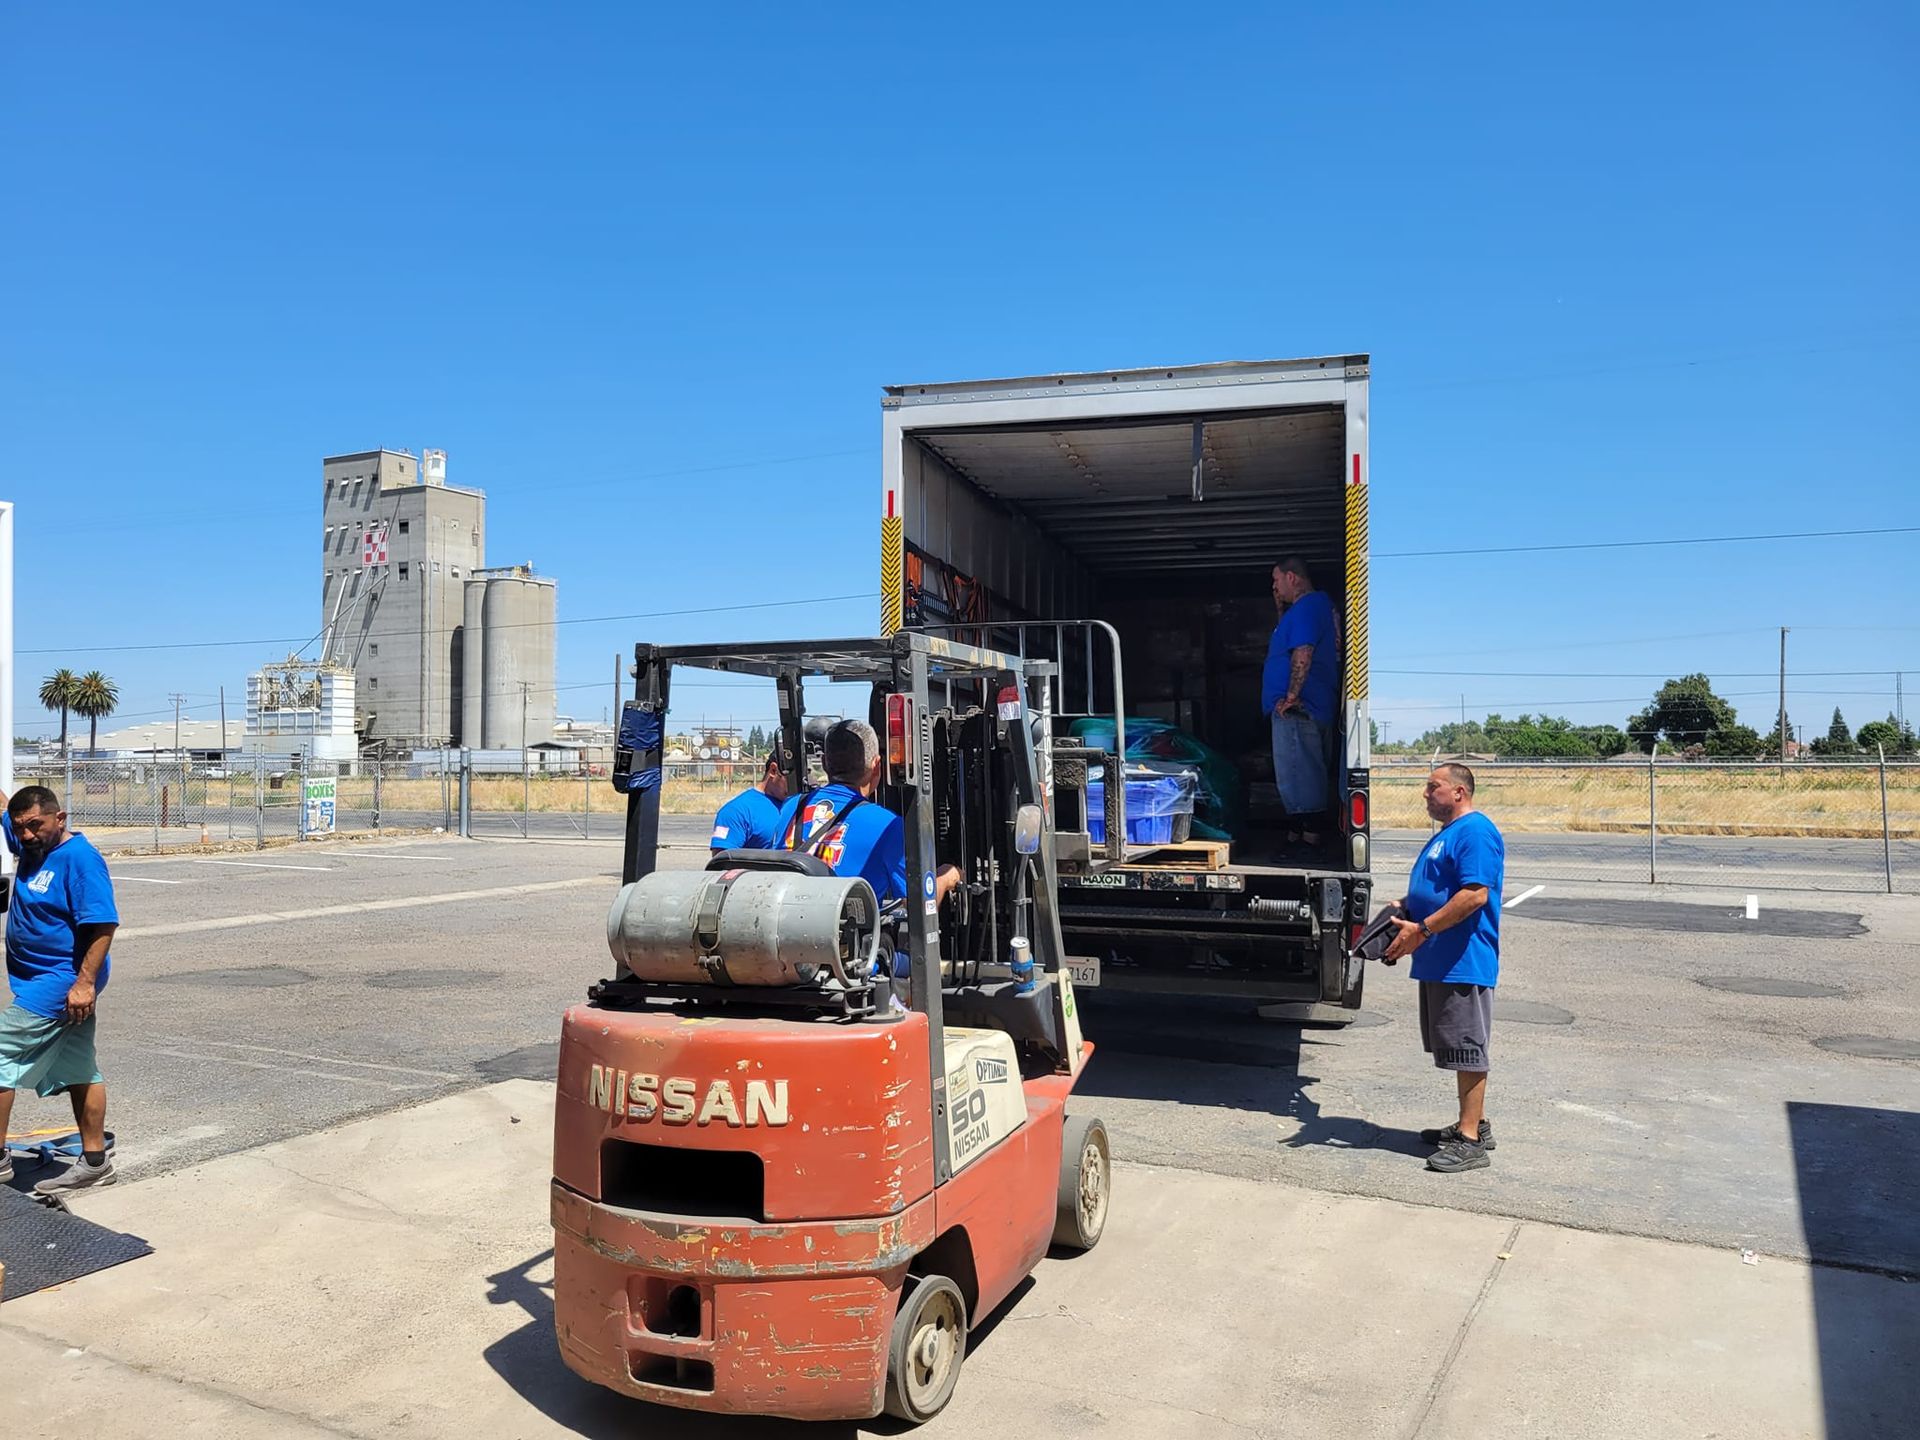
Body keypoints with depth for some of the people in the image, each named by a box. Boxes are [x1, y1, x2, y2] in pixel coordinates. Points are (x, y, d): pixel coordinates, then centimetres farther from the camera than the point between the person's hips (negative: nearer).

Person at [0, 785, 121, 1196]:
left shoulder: (80, 858, -18)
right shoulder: (33, 845, 7)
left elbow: (103, 924, -23)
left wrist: (85, 983, -25)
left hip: (61, 984, -9)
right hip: (47, 981, 9)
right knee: (79, 1071, 12)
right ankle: (94, 1161, 18)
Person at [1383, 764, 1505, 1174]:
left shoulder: (1476, 832, -16)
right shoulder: (1447, 833, 18)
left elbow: (1475, 894, -25)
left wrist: (1422, 930, -23)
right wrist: (1404, 908, 11)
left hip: (1464, 961, -11)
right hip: (1440, 960, 11)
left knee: (1467, 1049, -5)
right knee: (1460, 1048, 16)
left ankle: (1470, 1141, 0)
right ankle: (1474, 1124, 26)